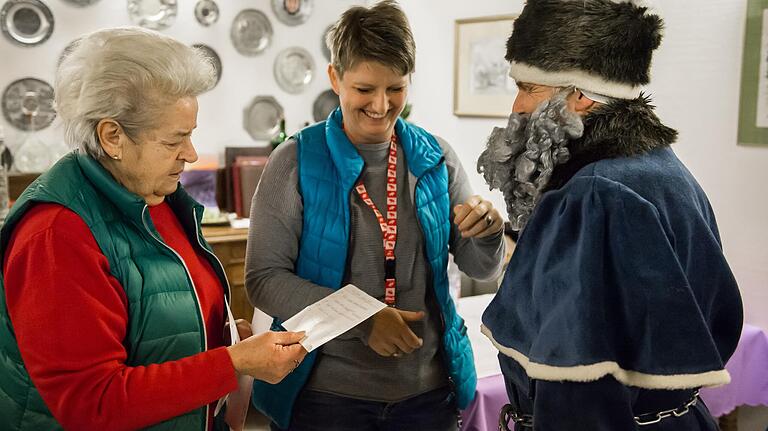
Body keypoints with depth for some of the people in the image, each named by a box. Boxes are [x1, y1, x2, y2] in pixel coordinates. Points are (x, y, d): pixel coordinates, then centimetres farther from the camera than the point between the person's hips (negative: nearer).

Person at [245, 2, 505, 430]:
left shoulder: (436, 158, 0)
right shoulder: (297, 160, -8)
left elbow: (483, 269, 3)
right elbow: (264, 278, -12)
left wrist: (488, 231, -19)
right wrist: (361, 319, -24)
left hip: (427, 388, 3)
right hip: (325, 391, -3)